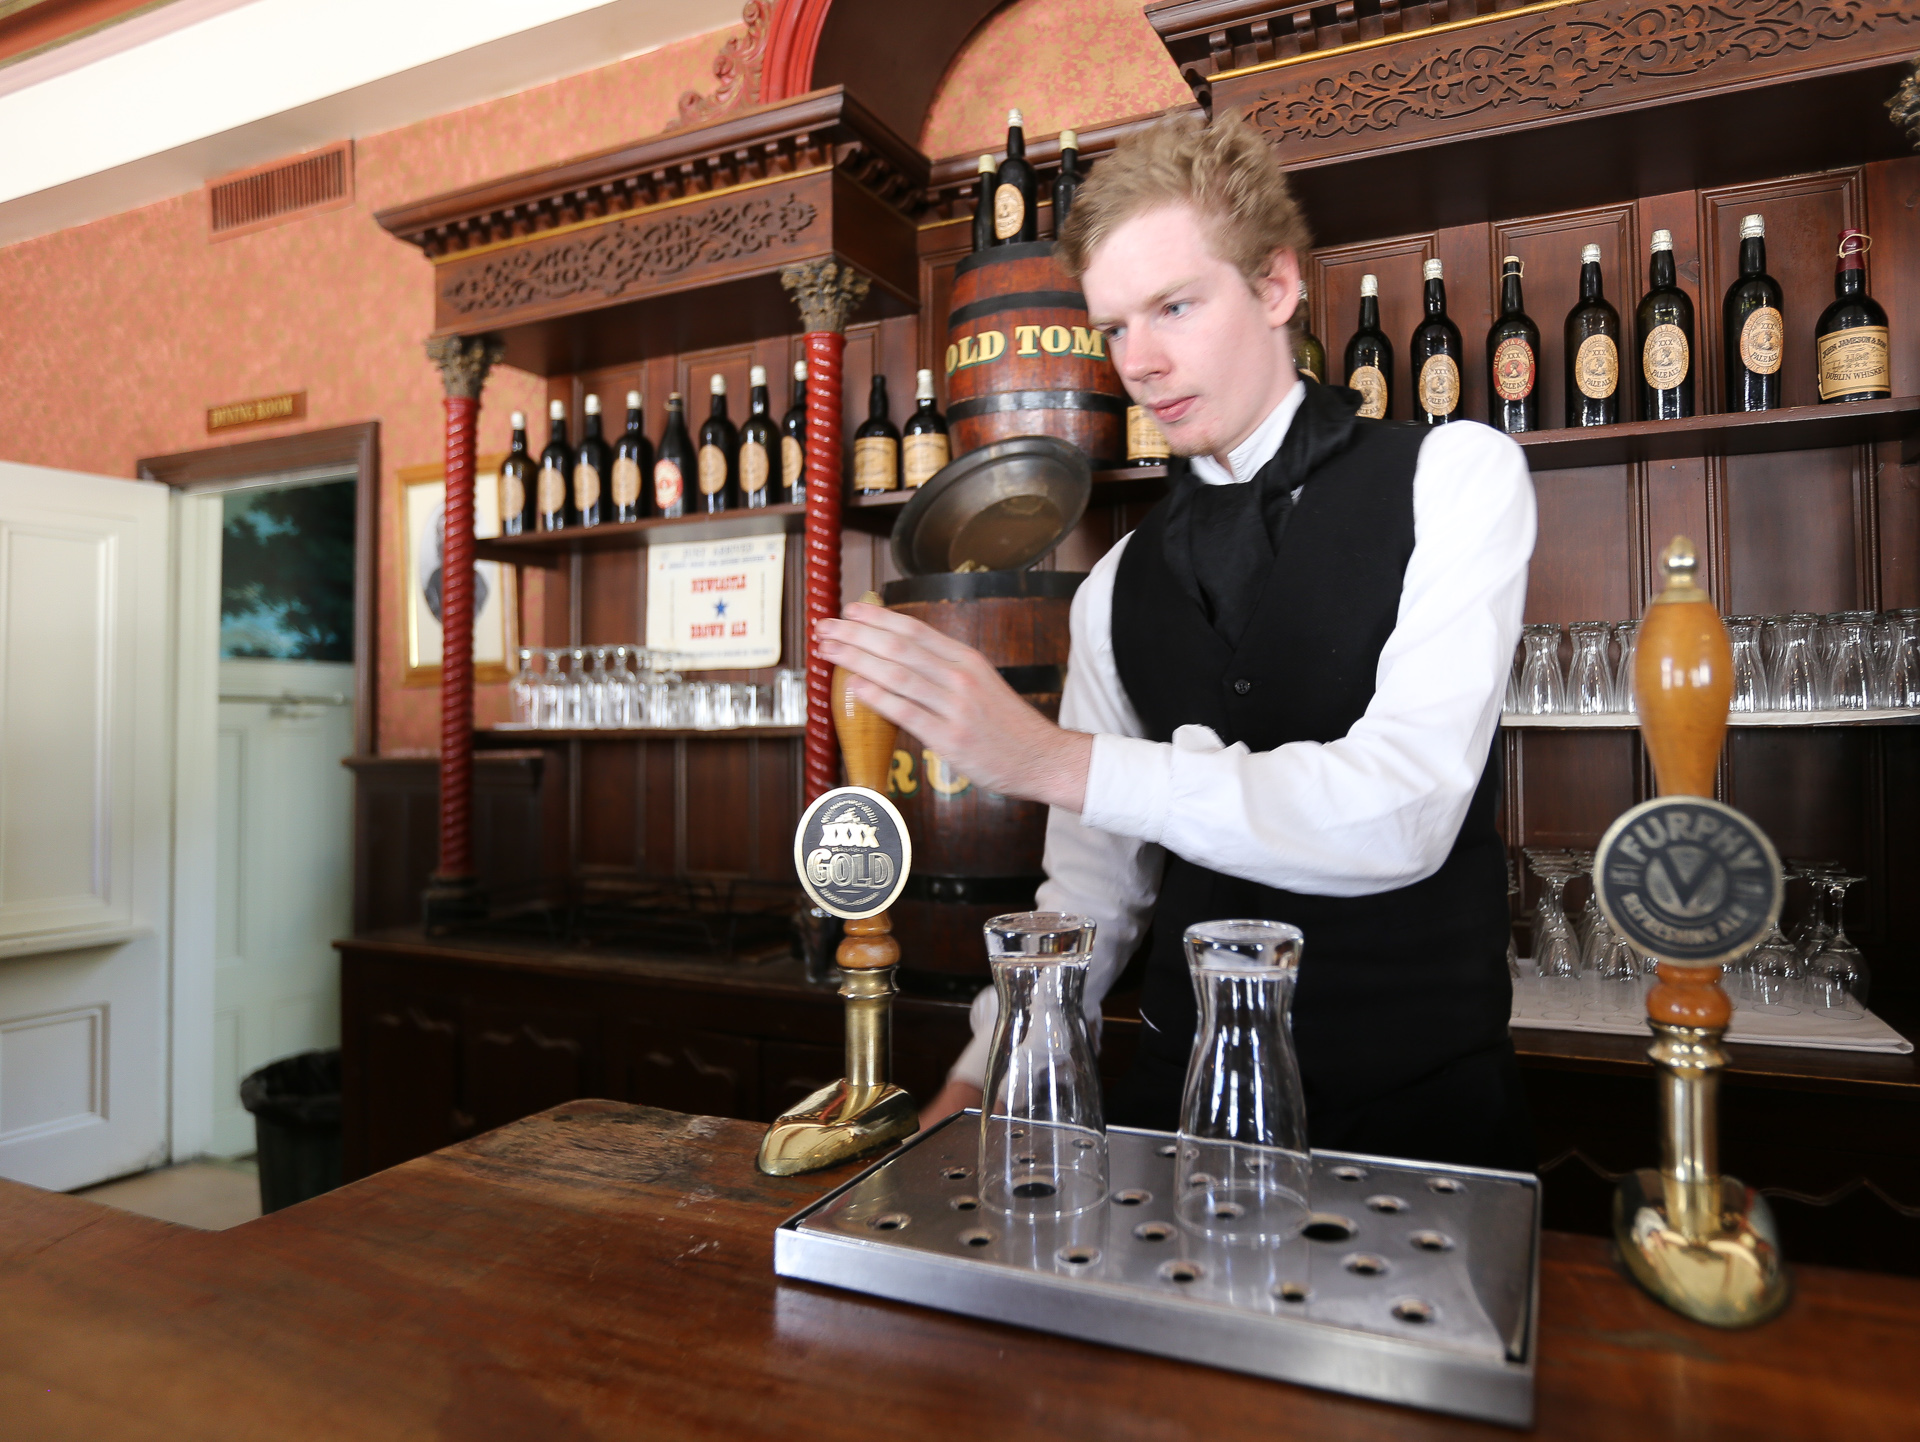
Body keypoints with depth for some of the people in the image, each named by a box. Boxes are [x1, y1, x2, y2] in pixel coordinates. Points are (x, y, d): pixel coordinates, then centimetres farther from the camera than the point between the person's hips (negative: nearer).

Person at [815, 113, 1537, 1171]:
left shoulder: (1451, 478, -6)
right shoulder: (1117, 588, 6)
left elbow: (1403, 814, -22)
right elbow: (1093, 877, 8)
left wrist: (1053, 760, -27)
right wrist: (985, 1080, 1)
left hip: (1413, 1106, -3)